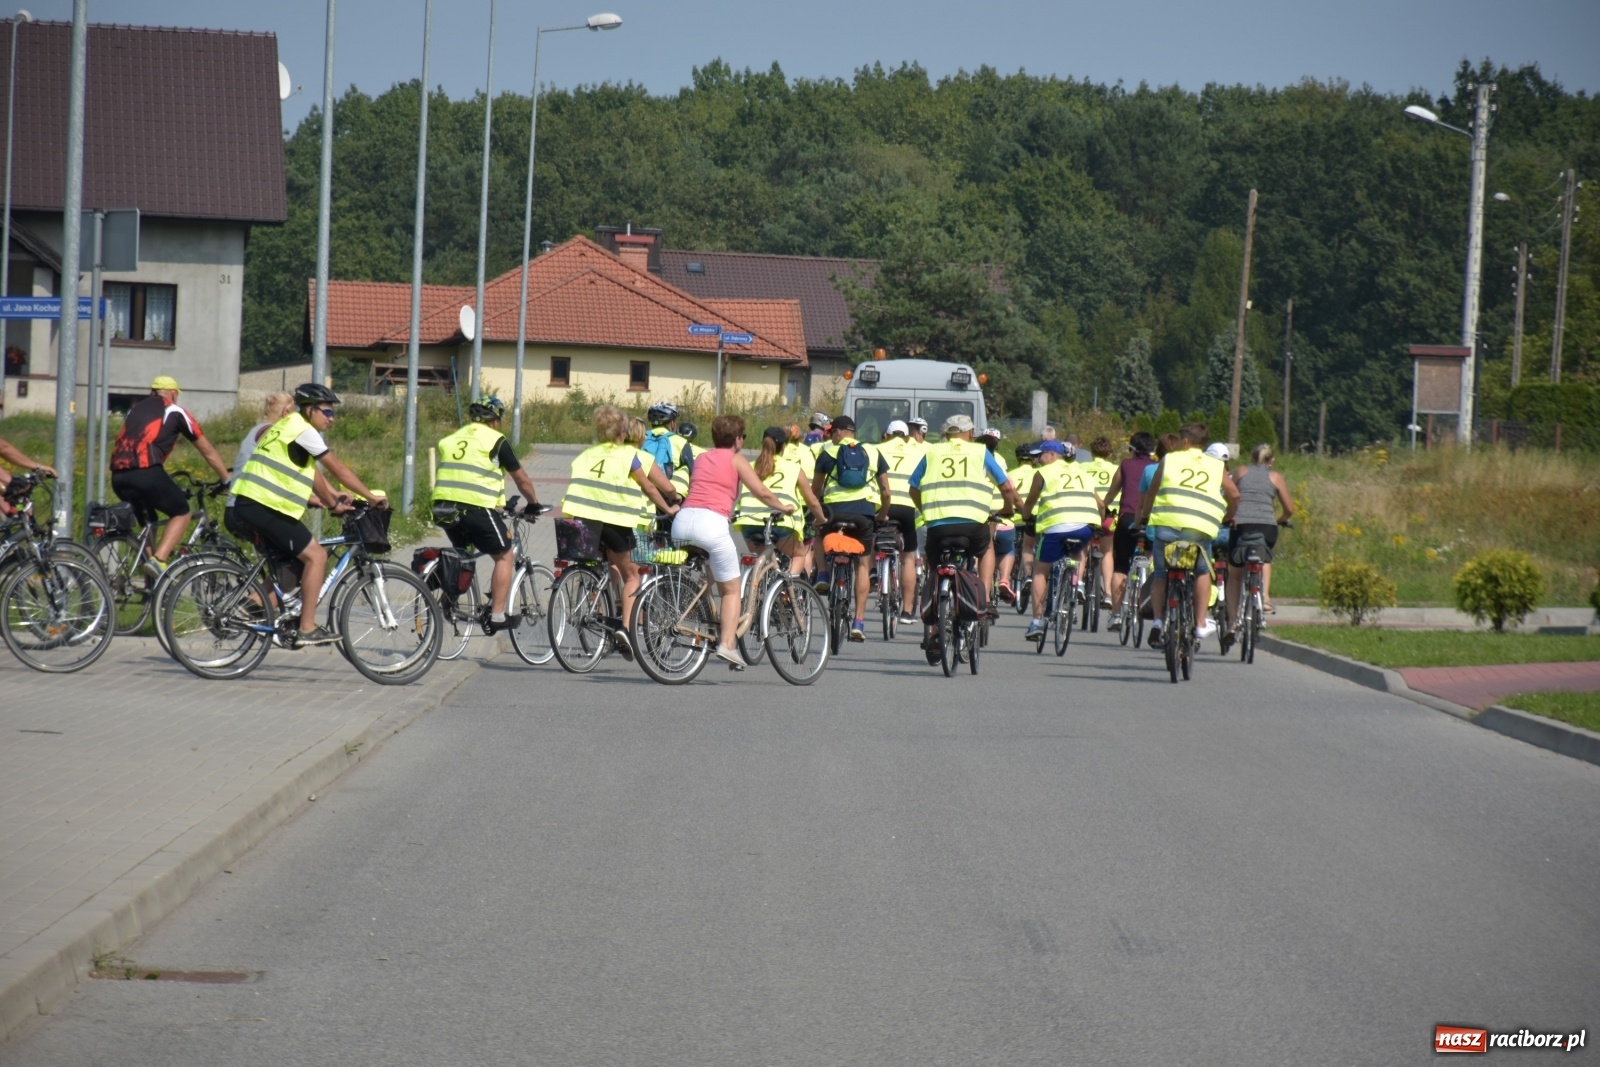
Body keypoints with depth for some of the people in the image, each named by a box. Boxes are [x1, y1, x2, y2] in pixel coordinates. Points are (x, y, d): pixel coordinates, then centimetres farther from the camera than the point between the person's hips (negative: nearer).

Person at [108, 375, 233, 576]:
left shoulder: (136, 410, 29)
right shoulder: (174, 412, 14)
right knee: (181, 513, 13)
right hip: (145, 471, -6)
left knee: (148, 522, 25)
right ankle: (158, 560, -8)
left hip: (118, 476, 6)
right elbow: (208, 451, 22)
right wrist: (228, 480, 33)